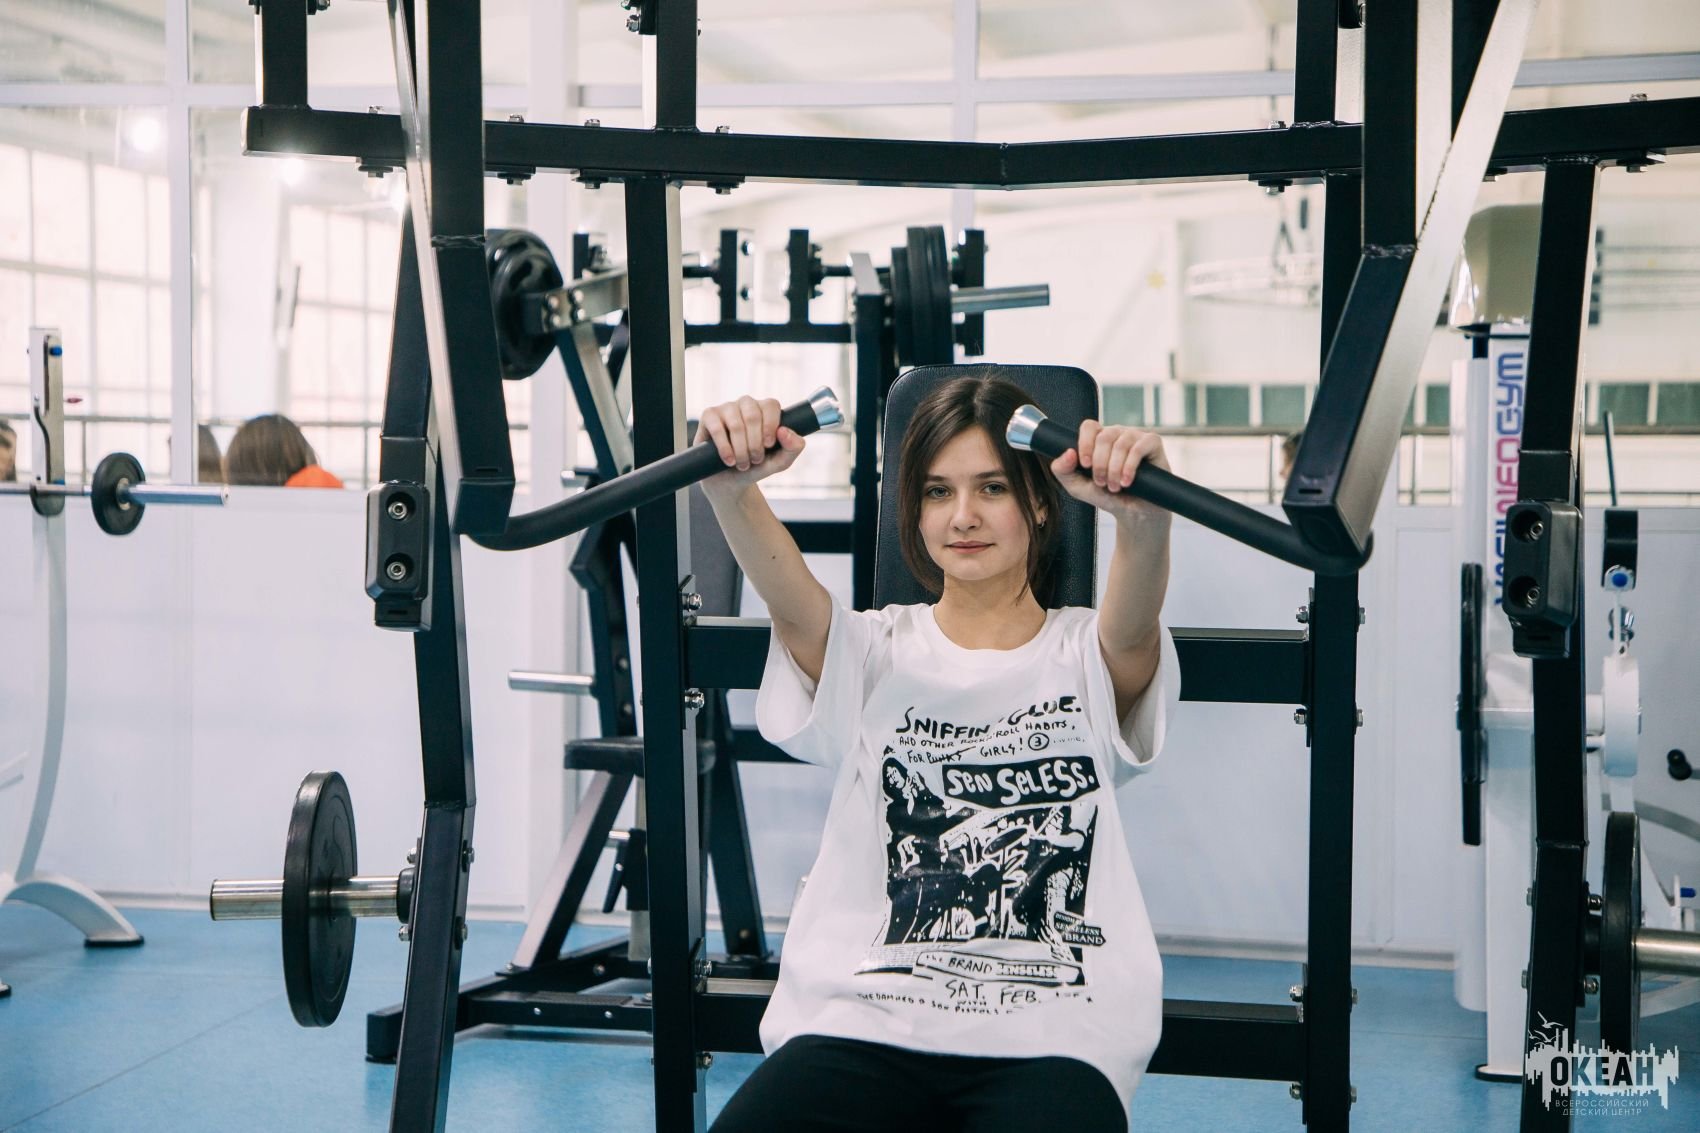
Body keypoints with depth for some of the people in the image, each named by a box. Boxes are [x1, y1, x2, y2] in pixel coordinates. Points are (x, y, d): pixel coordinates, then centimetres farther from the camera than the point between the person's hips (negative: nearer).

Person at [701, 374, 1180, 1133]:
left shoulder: (1089, 659, 11)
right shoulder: (873, 654, 14)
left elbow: (1134, 622, -13)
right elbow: (787, 595, -8)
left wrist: (1143, 515, -38)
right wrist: (731, 489, -31)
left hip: (1047, 1039, -1)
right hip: (863, 1020, 1)